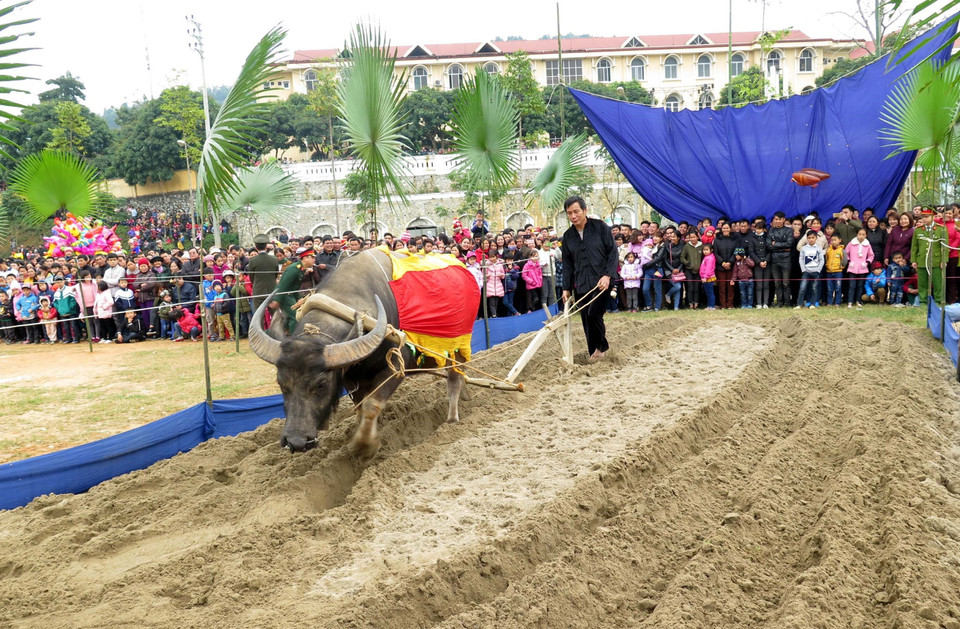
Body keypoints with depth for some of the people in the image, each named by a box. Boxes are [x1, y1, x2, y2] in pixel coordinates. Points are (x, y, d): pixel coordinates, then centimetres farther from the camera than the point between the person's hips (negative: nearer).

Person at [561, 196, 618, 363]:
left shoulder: (600, 227, -2)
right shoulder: (568, 236, 10)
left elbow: (613, 252, -3)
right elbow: (567, 264, 15)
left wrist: (608, 275, -14)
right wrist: (566, 288, 11)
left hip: (601, 281, -4)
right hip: (581, 284, 4)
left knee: (594, 313, -18)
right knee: (586, 320, 3)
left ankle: (601, 346, 3)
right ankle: (594, 353, 13)